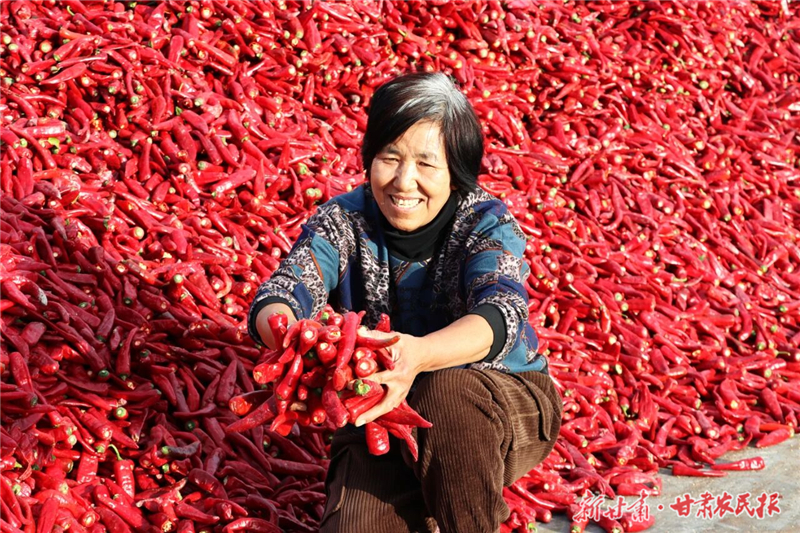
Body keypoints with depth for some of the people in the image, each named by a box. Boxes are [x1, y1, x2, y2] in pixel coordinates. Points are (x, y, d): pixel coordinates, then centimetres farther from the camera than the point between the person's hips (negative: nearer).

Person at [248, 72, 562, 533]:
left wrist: (418, 355, -58)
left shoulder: (486, 224, -16)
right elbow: (274, 300, -23)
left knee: (447, 392, -35)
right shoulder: (343, 221, -9)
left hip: (502, 401, -2)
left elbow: (500, 314, -35)